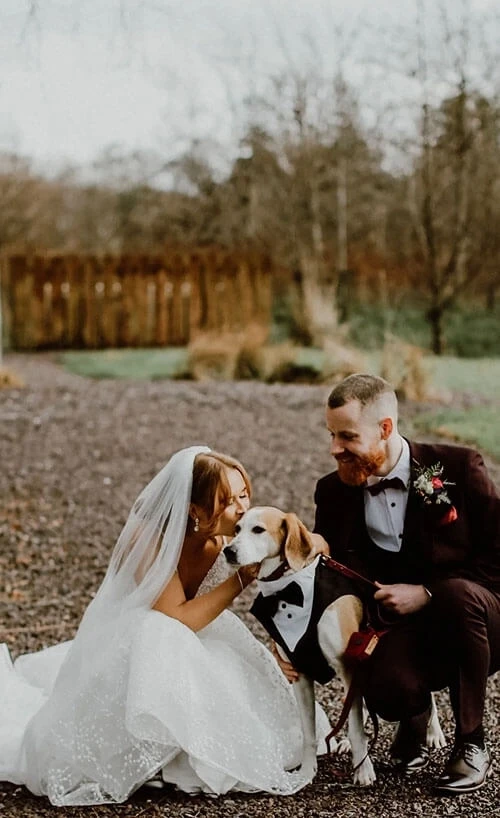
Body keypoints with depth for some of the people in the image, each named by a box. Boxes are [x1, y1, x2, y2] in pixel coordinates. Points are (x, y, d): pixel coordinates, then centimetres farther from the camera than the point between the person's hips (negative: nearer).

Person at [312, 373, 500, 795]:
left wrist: (427, 593, -20)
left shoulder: (458, 467, -8)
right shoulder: (334, 492, 3)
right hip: (406, 632, 2)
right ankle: (416, 718, 9)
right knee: (386, 689, -33)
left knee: (456, 594, -38)